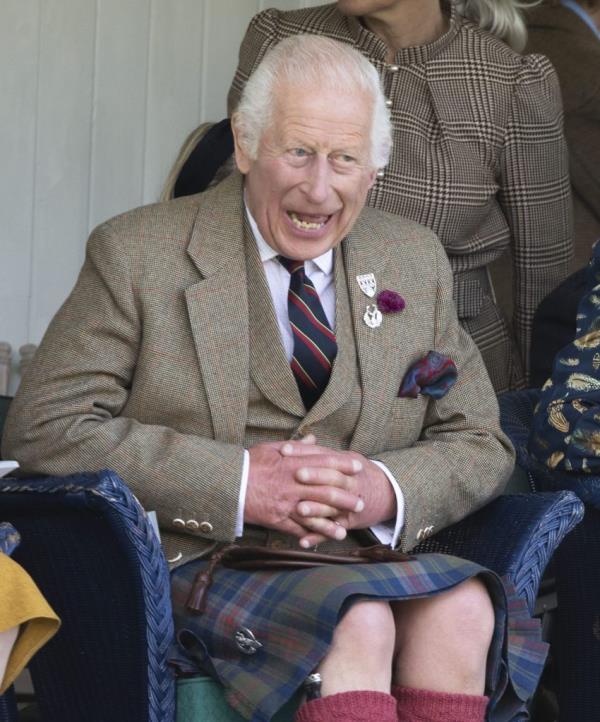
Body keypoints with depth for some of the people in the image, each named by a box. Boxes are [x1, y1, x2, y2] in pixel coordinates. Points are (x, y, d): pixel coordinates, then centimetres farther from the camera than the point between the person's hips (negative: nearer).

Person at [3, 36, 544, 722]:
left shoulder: (415, 263, 14)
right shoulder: (139, 255, 0)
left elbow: (478, 444, 16)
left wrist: (387, 492, -9)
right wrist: (236, 486, -16)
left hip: (369, 558, 4)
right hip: (192, 564, -4)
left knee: (462, 613, -29)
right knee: (358, 624, -34)